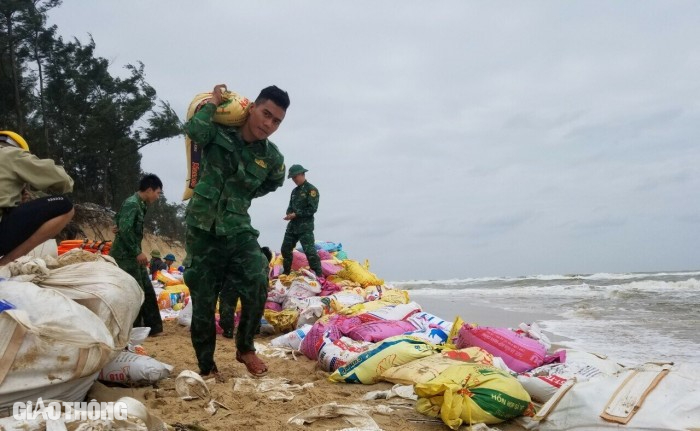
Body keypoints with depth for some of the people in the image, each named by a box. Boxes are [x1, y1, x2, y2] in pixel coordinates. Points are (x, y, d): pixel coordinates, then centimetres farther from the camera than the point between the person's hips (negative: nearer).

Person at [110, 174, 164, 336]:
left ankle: (152, 327, 20)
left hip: (132, 255, 10)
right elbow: (124, 230, -24)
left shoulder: (139, 204, 12)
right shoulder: (132, 203, -17)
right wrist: (137, 252, -20)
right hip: (125, 256, -10)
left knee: (148, 291, 12)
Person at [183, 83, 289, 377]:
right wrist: (213, 102, -11)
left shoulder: (273, 158, 2)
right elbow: (194, 130, -26)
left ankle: (245, 348, 14)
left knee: (258, 287, -12)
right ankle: (206, 366, 20)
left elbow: (274, 183, 23)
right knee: (203, 301, 3)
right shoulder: (218, 131, -4)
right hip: (202, 227, -2)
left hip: (239, 229, 2)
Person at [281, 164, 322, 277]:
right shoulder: (295, 191, 17)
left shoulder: (311, 189, -6)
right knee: (285, 249, 12)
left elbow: (312, 208, -14)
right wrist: (289, 214, -1)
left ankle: (319, 275, -11)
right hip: (292, 225, 8)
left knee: (309, 251, -14)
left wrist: (296, 214, -16)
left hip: (305, 227, -8)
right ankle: (286, 273, 27)